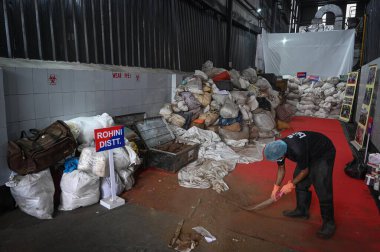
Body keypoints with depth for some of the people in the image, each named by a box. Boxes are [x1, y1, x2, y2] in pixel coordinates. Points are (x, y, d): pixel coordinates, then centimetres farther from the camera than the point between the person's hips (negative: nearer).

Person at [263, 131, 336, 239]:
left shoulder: (297, 150, -41)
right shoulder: (279, 147, -17)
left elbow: (305, 171, -21)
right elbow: (281, 168, 2)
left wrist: (291, 184, -9)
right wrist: (276, 186, 3)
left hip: (325, 153, -7)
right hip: (310, 153, 8)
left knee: (322, 188, -12)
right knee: (300, 183, 7)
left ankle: (329, 222, 3)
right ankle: (302, 211, 23)